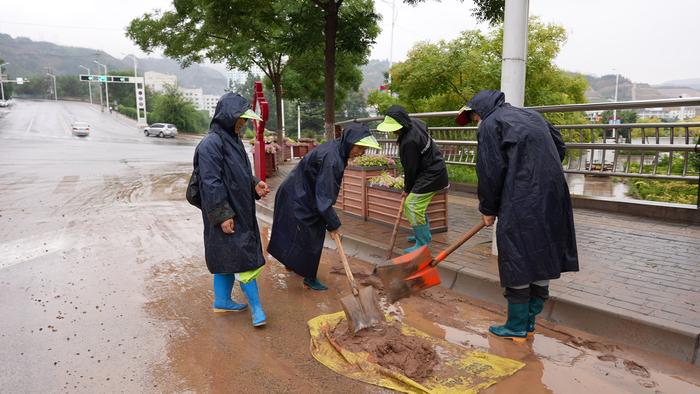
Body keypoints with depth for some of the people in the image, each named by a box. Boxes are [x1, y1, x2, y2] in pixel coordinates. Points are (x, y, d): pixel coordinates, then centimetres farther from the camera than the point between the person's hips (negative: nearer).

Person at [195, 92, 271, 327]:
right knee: (244, 256, -3)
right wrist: (223, 215, -21)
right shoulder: (211, 144, -18)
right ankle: (255, 306, 9)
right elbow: (211, 182, -21)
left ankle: (222, 301, 30)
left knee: (228, 257, 17)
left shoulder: (232, 140, 10)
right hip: (226, 214, -9)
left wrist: (254, 185, 1)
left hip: (239, 211, 9)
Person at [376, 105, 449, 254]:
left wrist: (407, 189, -3)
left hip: (431, 175, -11)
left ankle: (423, 243, -3)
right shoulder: (415, 122, 0)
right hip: (434, 169, 11)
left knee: (413, 206, -11)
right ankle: (425, 235, 33)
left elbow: (410, 168, -20)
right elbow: (425, 125, 25)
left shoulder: (409, 141, -29)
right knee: (418, 205, 19)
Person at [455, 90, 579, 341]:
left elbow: (490, 172, -7)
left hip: (521, 202, -8)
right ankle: (530, 322, 26)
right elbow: (559, 147, 23)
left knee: (517, 261, 2)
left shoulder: (490, 125, -3)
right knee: (543, 257, 13)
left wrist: (488, 209, 3)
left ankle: (517, 327, 12)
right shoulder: (532, 116, 20)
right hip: (553, 199, 8)